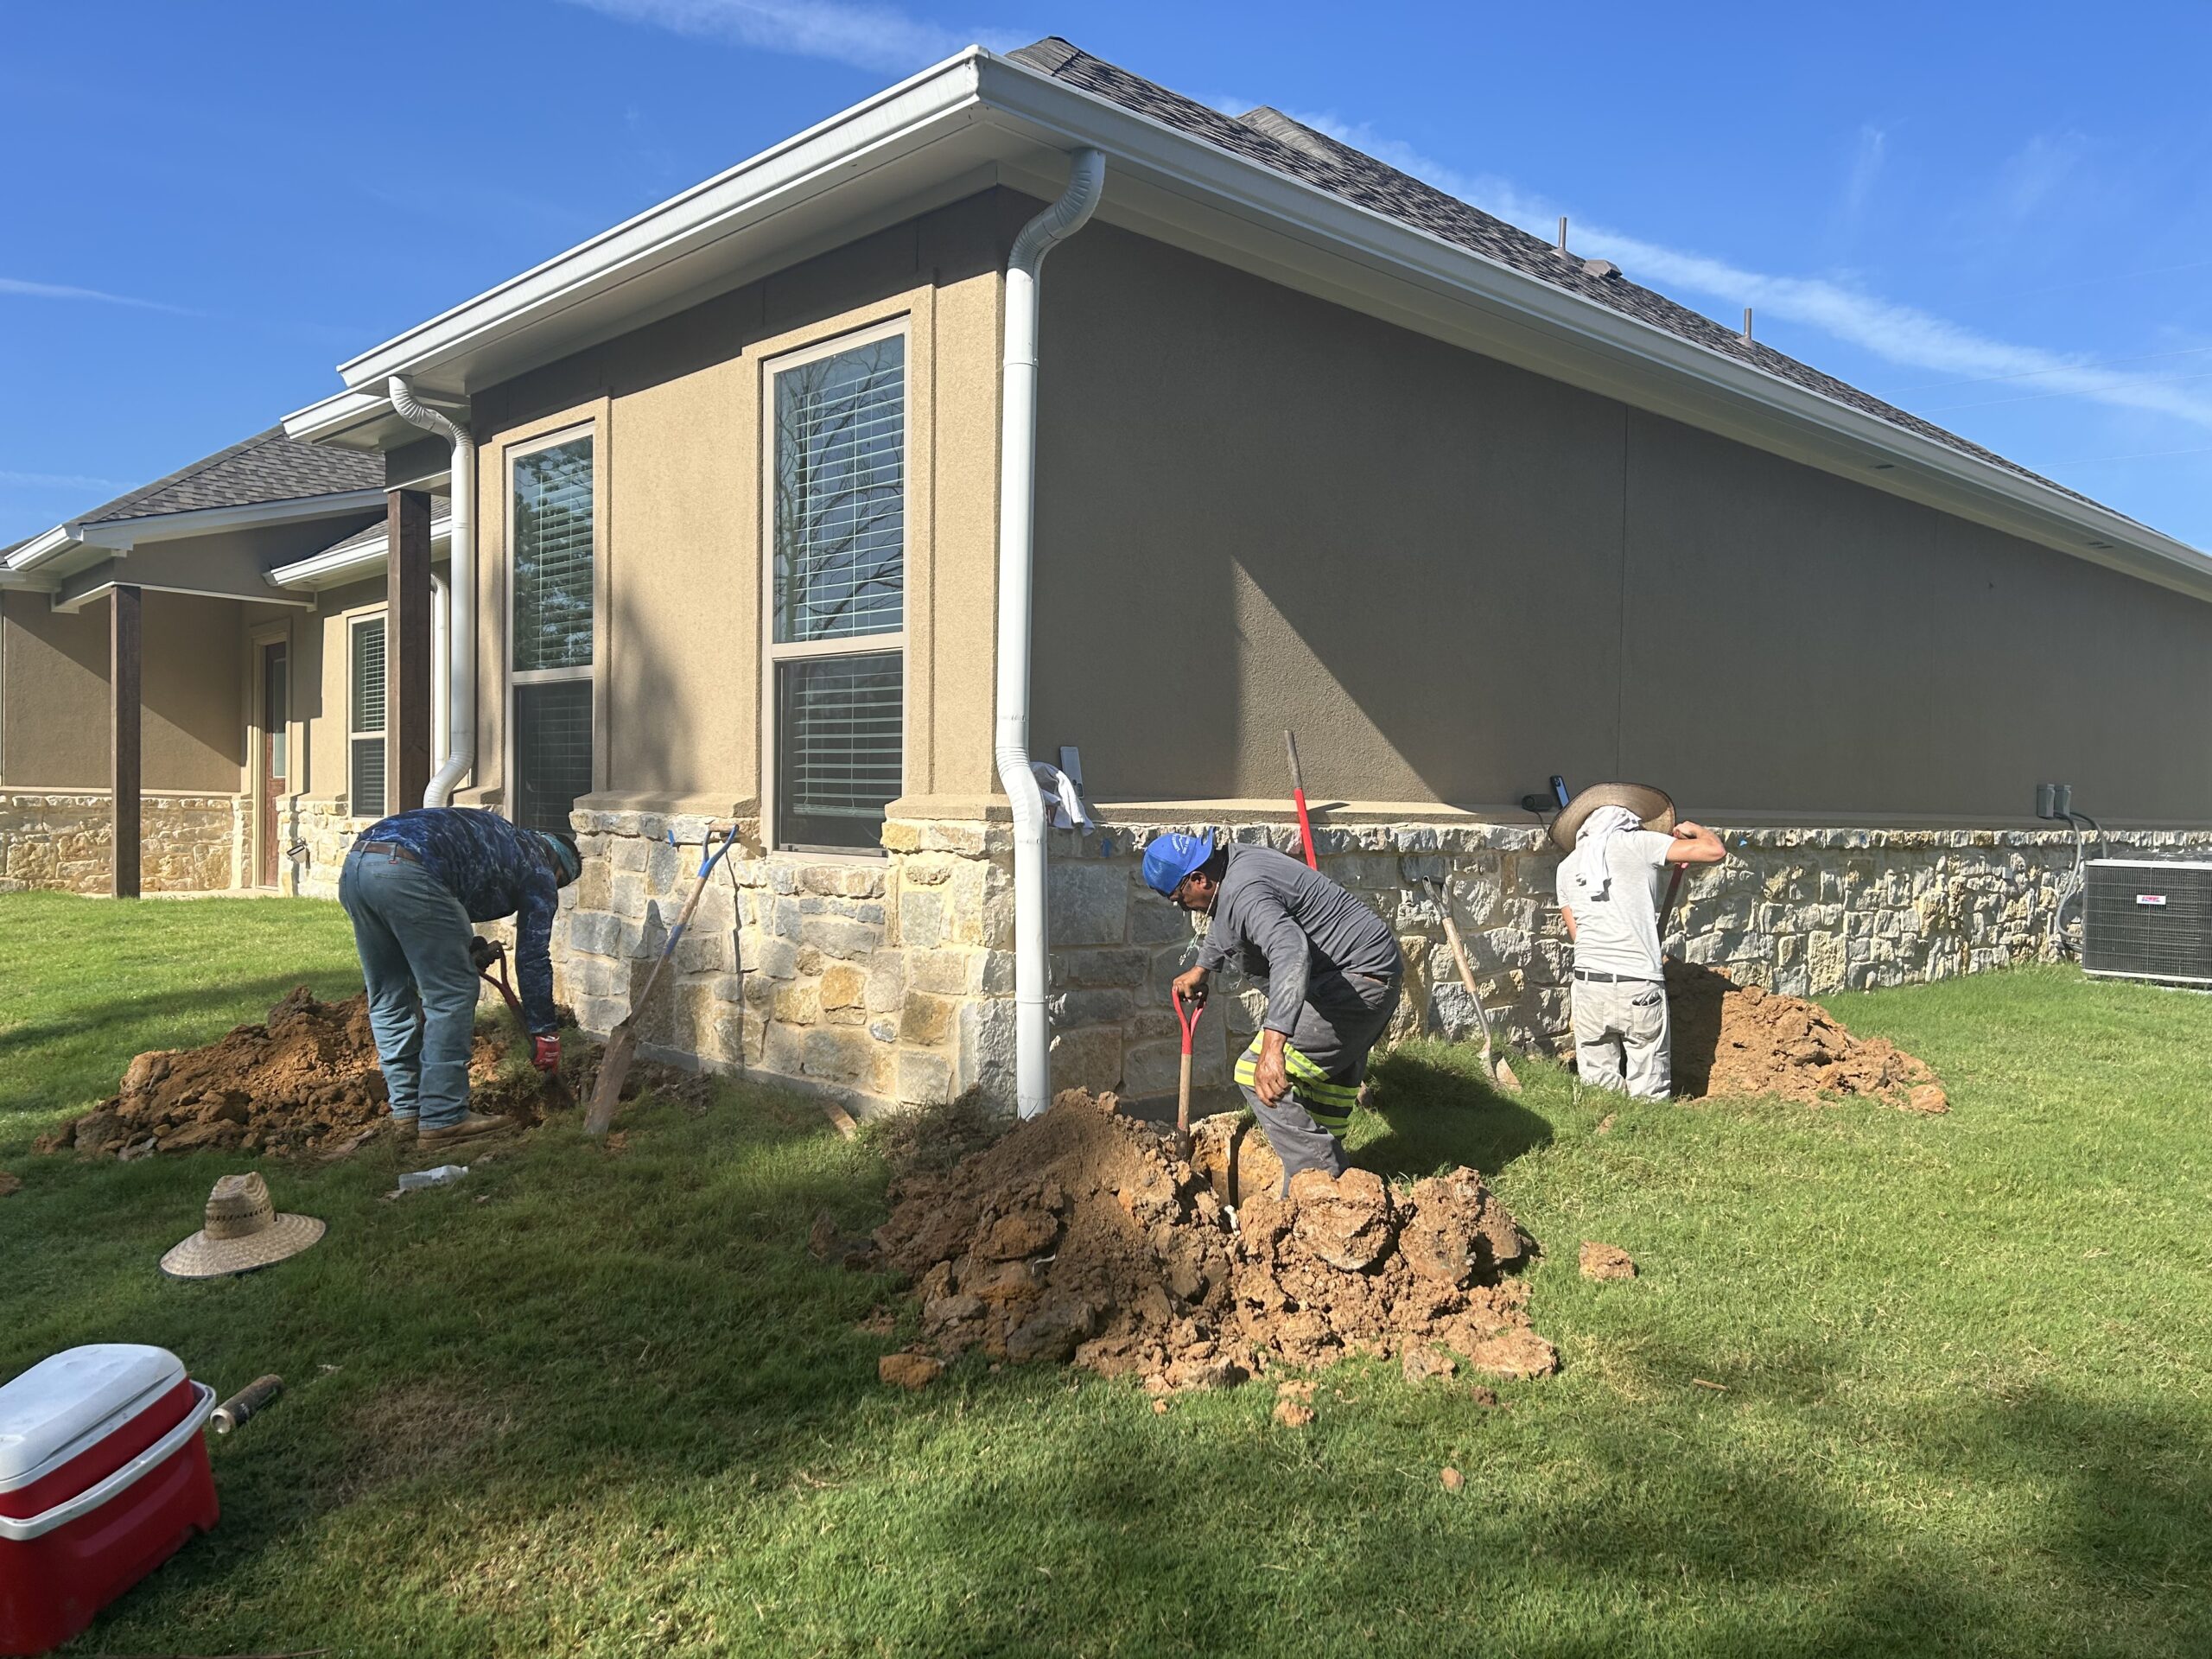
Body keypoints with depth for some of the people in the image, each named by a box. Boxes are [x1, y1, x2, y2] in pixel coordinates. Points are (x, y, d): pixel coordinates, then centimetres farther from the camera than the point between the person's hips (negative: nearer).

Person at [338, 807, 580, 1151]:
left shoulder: (498, 838, 37)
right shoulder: (539, 871, 17)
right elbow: (532, 958, 15)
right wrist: (543, 1033, 22)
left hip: (355, 863, 8)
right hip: (407, 873, -8)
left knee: (389, 995, 18)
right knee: (451, 995, 2)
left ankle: (408, 1109, 25)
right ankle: (443, 1120, 3)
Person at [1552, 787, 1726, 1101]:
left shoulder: (1567, 867, 15)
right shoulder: (1640, 843, 2)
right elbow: (1715, 851, 0)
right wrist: (1695, 829, 21)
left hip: (1588, 984, 4)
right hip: (1640, 988, -4)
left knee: (1598, 1089, 10)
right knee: (1649, 1097, 5)